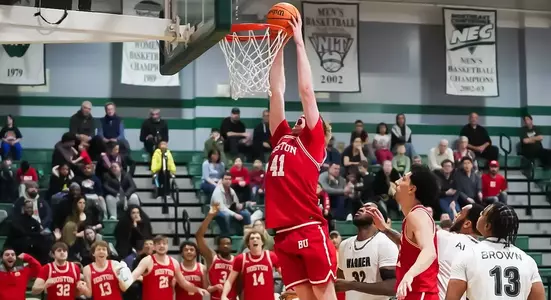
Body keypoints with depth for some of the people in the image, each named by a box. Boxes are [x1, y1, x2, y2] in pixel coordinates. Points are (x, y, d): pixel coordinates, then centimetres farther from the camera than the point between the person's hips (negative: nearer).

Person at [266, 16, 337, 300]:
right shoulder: (281, 138, 20)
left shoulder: (313, 141, 5)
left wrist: (299, 41, 6)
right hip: (283, 233, 6)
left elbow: (306, 89, 2)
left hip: (309, 229, -6)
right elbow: (276, 90, 21)